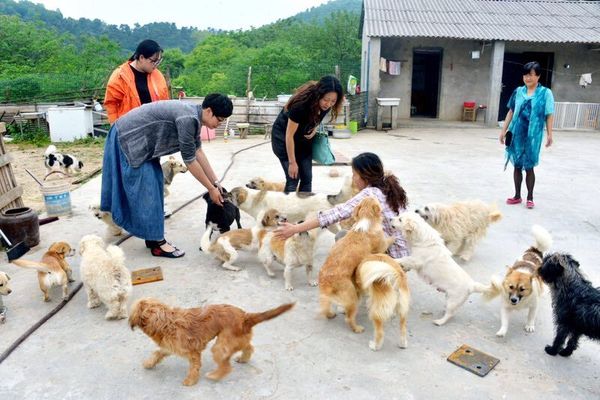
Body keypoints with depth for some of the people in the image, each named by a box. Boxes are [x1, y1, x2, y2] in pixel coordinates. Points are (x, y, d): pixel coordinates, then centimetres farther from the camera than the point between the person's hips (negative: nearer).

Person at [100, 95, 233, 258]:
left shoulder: (194, 116, 2)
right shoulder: (188, 118, -28)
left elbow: (198, 151, 6)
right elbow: (189, 159, -22)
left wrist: (215, 182, 6)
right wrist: (211, 189, -15)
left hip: (140, 140, 10)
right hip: (128, 138, -10)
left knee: (154, 185, 10)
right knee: (145, 189, -7)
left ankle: (153, 236, 19)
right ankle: (158, 243, 0)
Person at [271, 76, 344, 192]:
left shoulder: (324, 105, -17)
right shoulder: (301, 104, -34)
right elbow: (289, 135, -26)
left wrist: (314, 128, -12)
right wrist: (292, 163, -22)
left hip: (304, 138, 6)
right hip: (283, 137, -6)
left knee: (307, 178, 2)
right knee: (293, 178, -10)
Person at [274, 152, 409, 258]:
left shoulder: (369, 194, -19)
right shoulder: (388, 188, 4)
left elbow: (337, 214, -25)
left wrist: (295, 229, -24)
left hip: (392, 257, -8)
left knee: (342, 237, -1)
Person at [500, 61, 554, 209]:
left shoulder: (545, 93, -3)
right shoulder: (518, 91, 6)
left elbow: (549, 115, -3)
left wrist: (549, 134, -7)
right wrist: (504, 130, 9)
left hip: (533, 135, -3)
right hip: (516, 134, 3)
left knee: (529, 167, 3)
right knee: (517, 166, 10)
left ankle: (530, 198, 18)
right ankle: (517, 196, 22)